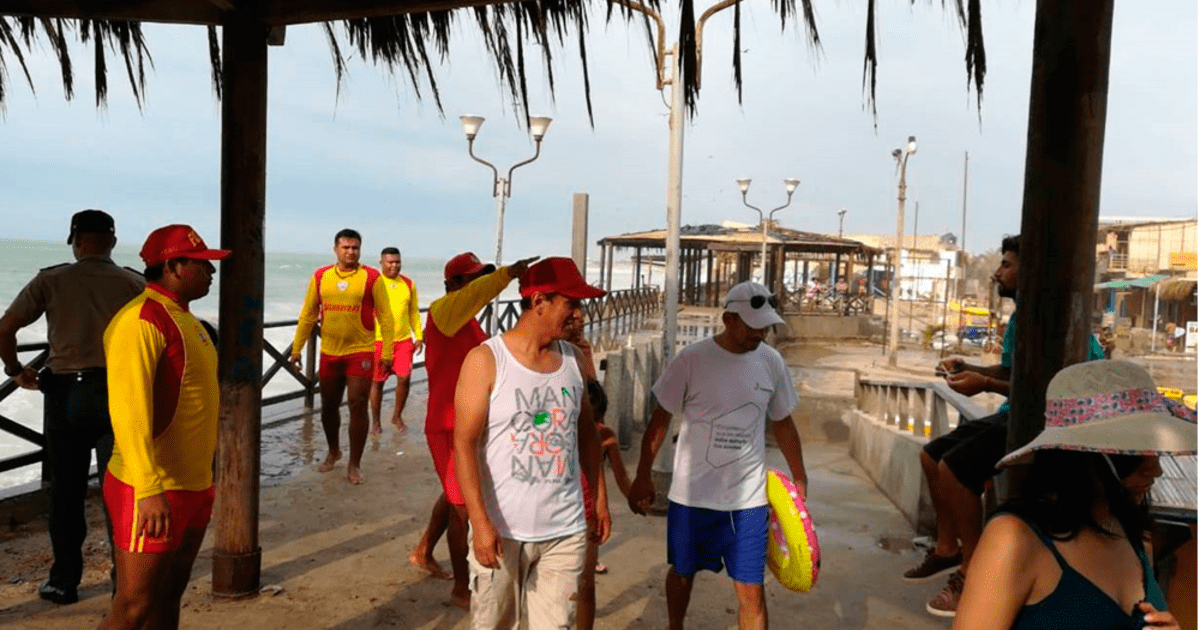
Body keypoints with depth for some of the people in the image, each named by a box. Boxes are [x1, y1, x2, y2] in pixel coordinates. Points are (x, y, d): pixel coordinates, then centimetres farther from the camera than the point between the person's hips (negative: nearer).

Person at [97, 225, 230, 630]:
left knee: (170, 596, 17)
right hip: (154, 492, -9)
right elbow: (128, 408, -24)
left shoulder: (184, 318, 13)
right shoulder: (141, 319, -16)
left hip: (194, 485, 9)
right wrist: (150, 490, -29)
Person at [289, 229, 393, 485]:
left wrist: (387, 352, -9)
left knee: (357, 406, -3)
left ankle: (354, 465, 11)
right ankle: (333, 452, 38)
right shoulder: (320, 277, 3)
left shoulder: (371, 278, -6)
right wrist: (297, 349, 7)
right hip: (329, 352, 3)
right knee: (328, 406, 15)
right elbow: (308, 315, 8)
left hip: (361, 352, -3)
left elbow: (385, 316, -5)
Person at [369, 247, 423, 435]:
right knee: (377, 381, 5)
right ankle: (376, 422, 19)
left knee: (404, 377, -6)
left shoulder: (408, 284, 9)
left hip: (404, 340, 3)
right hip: (378, 340, -2)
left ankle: (397, 416, 15)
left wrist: (419, 336, 9)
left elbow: (414, 312, 15)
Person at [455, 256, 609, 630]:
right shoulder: (486, 360, -10)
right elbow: (464, 445, -13)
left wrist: (599, 499, 14)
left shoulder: (574, 360, 5)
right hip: (501, 529, -4)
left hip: (565, 530, 4)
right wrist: (480, 521, -20)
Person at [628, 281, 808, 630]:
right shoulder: (691, 359, -13)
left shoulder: (772, 362, -2)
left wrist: (799, 477, 14)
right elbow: (660, 419, -4)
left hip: (749, 498, 2)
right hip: (691, 495, -2)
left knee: (751, 591, 3)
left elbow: (783, 423, 11)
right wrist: (643, 477, -2)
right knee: (682, 573, 18)